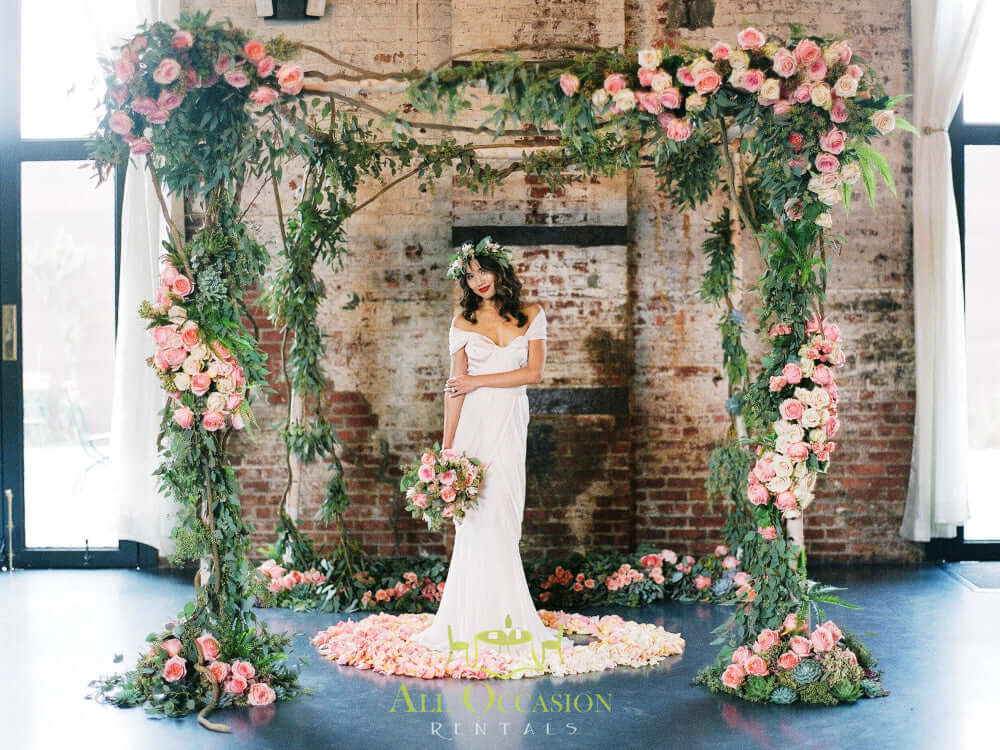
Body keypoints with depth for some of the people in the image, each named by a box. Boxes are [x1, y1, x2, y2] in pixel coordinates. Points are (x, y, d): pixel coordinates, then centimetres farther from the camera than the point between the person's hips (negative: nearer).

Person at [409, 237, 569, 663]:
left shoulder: (531, 315, 7)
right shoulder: (464, 321, 5)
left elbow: (534, 372, -1)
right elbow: (455, 387, 1)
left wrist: (478, 381, -7)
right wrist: (446, 445, -5)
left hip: (511, 424, 1)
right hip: (474, 423, -1)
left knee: (500, 517, -2)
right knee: (477, 519, -3)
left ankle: (496, 621, 6)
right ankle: (474, 624, 3)